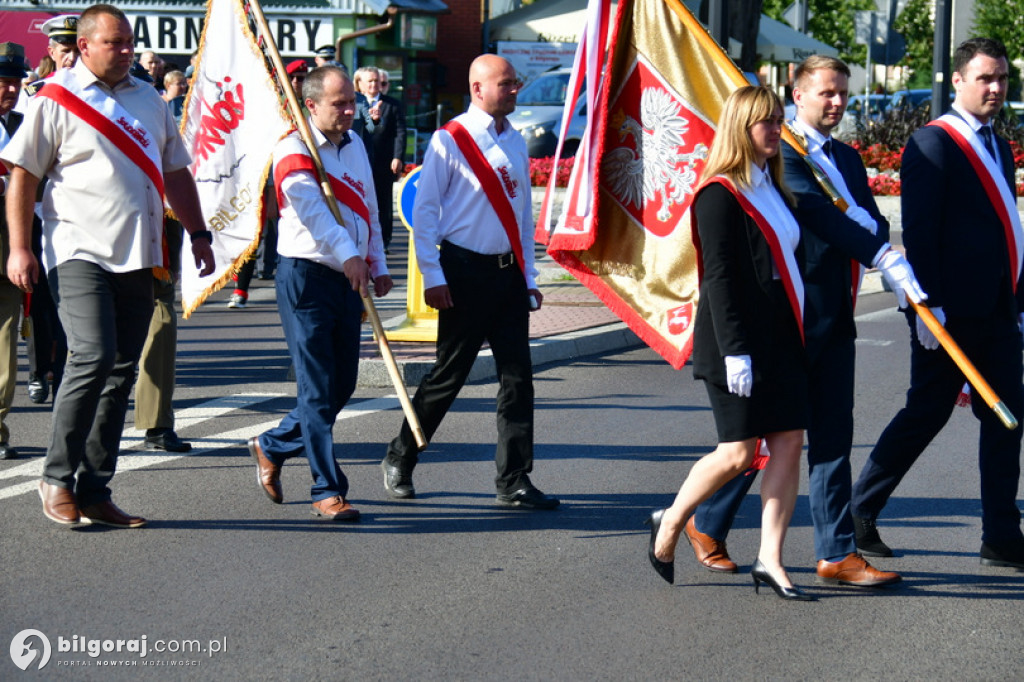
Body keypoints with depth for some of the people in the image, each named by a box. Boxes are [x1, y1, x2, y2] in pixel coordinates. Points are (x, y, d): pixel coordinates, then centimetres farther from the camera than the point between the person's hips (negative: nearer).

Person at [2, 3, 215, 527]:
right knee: (92, 357, -18)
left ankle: (93, 490, 11)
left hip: (137, 257, 6)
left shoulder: (149, 101, 16)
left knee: (121, 371, 5)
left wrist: (198, 233, 19)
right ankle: (57, 477, -2)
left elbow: (175, 172, 24)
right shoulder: (56, 100, -1)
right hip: (79, 252, -6)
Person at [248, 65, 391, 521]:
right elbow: (312, 208, -27)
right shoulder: (294, 150, -11)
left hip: (348, 279, 8)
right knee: (318, 387, -5)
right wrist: (347, 253, -40)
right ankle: (327, 492, 0)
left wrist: (377, 266, 18)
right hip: (306, 277, -8)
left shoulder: (355, 144, 14)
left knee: (342, 384, 11)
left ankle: (272, 446, 31)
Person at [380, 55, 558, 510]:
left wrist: (528, 278, 13)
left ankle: (514, 482, 7)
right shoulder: (449, 140, -7)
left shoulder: (514, 141, 12)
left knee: (517, 375, 1)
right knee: (449, 374, 2)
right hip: (464, 271, -6)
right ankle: (399, 461, 21)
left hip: (508, 272, 6)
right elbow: (425, 211, -6)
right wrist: (433, 277, -12)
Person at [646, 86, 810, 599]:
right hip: (739, 344, -8)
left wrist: (799, 335, 15)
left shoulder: (773, 189, 15)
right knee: (738, 453, -4)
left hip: (782, 340, 8)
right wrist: (734, 351, -21)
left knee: (789, 444, 1)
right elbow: (718, 278, -16)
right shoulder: (720, 194, -11)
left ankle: (770, 560, 5)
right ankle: (669, 524, 19)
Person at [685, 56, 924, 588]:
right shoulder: (780, 155, -10)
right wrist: (884, 258, -31)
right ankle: (707, 526, 21)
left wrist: (907, 289, -10)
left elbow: (872, 223, 7)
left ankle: (837, 554, 11)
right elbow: (821, 216, -23)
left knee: (833, 437, 7)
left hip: (835, 320, 8)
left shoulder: (848, 159, 16)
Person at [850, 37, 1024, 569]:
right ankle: (858, 514, 13)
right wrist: (929, 305, -20)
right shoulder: (933, 143, -8)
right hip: (953, 311, -8)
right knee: (927, 414, -1)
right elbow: (919, 231, -14)